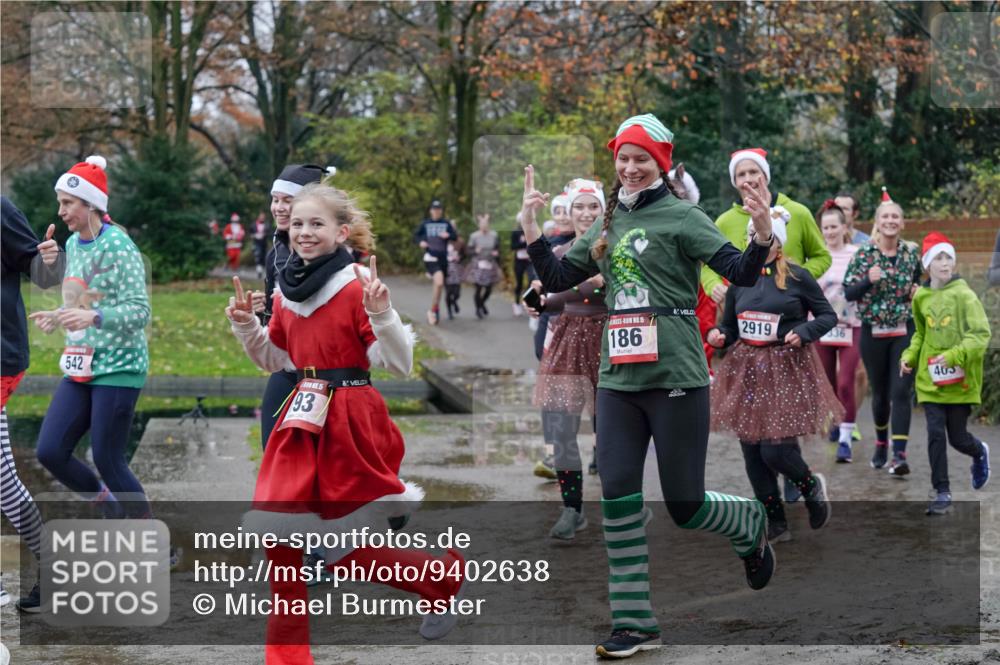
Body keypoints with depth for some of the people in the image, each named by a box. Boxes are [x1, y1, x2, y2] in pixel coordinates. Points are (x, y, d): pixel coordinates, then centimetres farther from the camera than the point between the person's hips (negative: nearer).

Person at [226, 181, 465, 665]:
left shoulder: (357, 286, -11)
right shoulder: (287, 291, 7)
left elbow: (400, 365, -12)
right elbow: (277, 361, 21)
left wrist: (382, 314, -26)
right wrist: (246, 328, 5)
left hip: (349, 421, -6)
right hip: (302, 421, 6)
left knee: (339, 551, -2)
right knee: (279, 534, 2)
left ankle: (443, 575, 21)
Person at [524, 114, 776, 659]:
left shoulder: (681, 216, -5)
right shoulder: (608, 225, 13)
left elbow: (743, 274, -12)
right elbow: (556, 278, 18)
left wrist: (763, 229, -29)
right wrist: (529, 226, 8)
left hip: (675, 378, -5)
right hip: (618, 379, 6)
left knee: (685, 503, 1)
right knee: (617, 496, -1)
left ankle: (752, 527, 34)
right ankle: (633, 622, 6)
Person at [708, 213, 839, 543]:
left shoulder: (797, 277, -4)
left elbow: (828, 315, 2)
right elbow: (730, 326, 15)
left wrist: (803, 332, -14)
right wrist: (718, 335, -7)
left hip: (787, 369, -5)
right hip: (747, 368, 5)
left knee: (775, 449, -12)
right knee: (752, 451, 4)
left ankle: (812, 487, 21)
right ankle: (775, 524, 18)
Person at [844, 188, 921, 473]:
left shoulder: (911, 254, 3)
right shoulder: (863, 254, -3)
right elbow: (848, 293, -5)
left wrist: (918, 292, -5)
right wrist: (869, 280, -23)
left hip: (904, 331, 0)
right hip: (873, 332, 0)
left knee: (901, 392, -10)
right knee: (880, 392, 12)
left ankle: (899, 454, -15)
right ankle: (881, 443, 34)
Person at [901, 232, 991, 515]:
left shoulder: (964, 295, -10)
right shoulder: (921, 297, 5)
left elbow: (981, 334, -16)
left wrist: (954, 355, -27)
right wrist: (909, 356, 6)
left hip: (960, 380, -3)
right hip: (930, 379, 3)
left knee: (957, 437, 6)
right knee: (935, 435, -4)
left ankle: (979, 453, 41)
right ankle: (942, 494, 6)